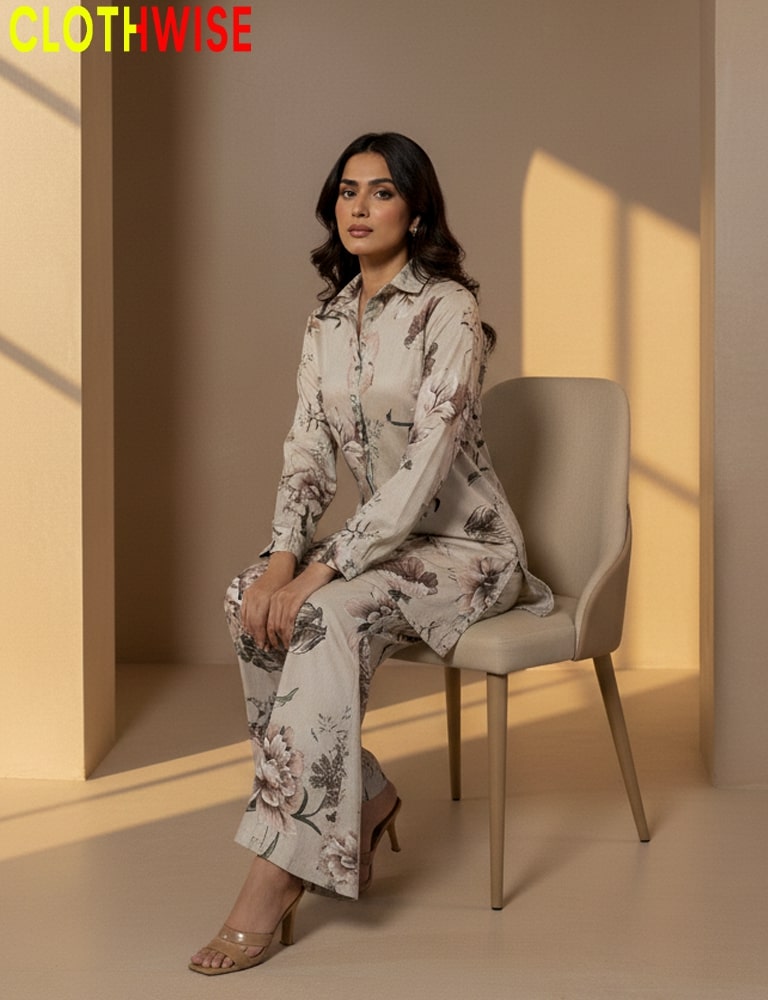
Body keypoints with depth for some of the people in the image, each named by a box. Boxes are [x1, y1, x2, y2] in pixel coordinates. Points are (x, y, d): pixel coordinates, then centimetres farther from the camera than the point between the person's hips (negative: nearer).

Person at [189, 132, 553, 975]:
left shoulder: (447, 308, -15)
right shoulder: (327, 322, 8)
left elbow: (427, 463, -23)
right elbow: (308, 453, 3)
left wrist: (324, 569, -27)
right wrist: (282, 555, -16)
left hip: (466, 545, -6)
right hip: (383, 539, 6)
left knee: (330, 614, -33)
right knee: (250, 602, -21)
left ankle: (278, 874, -30)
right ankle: (361, 798, -7)